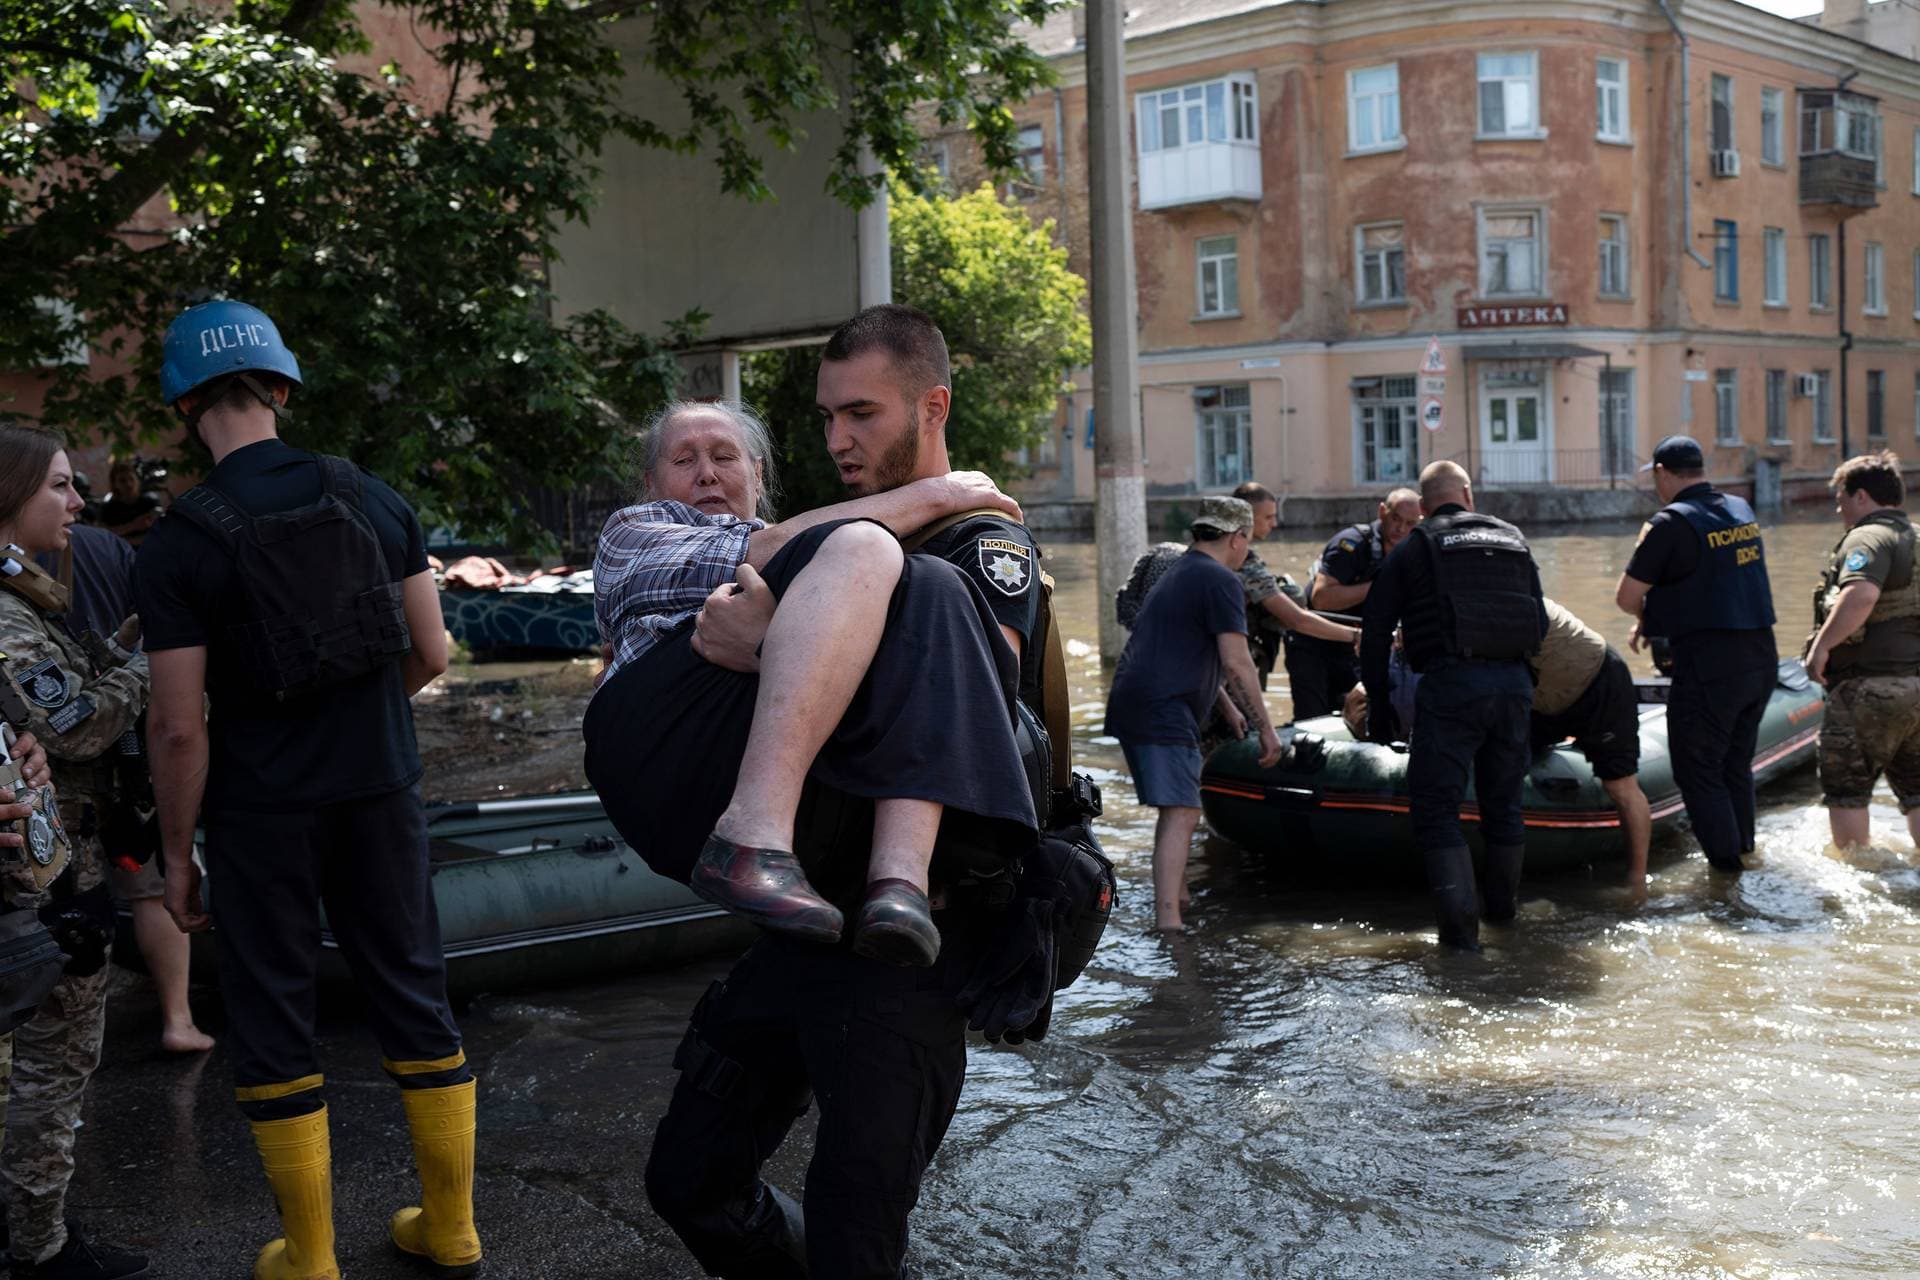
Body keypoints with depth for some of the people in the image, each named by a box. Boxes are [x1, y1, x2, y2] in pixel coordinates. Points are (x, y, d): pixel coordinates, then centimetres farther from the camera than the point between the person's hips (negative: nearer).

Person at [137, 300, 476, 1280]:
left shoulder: (177, 545, -12)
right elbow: (430, 656, 3)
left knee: (272, 1025, 10)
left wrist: (176, 854, -1)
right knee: (412, 997, 14)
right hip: (380, 793, 4)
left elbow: (180, 729, -13)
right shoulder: (373, 499, -1)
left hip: (262, 813, -3)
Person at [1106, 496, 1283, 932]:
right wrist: (1266, 727, -7)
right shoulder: (1220, 581, -7)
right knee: (1181, 814, -13)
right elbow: (1236, 663, -14)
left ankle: (1177, 897, 32)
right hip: (1163, 712, -10)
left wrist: (1227, 706, 41)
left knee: (1175, 809, 21)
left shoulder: (1179, 572, 24)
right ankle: (1167, 920, -20)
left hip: (1131, 703, 10)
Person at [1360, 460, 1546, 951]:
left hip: (1450, 685, -4)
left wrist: (1378, 703, 11)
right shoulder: (1513, 540, 19)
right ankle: (1503, 905, 35)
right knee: (1503, 803, 19)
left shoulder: (1414, 548, 8)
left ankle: (1460, 921, -8)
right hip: (1514, 685, 4)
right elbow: (1541, 622, 18)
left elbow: (1375, 630, 5)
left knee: (1436, 807, 1)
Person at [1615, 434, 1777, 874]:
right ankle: (1744, 850, 31)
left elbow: (1626, 597, -10)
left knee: (1698, 770, 5)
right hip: (1762, 658, 8)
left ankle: (1726, 865, 8)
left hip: (1709, 667, -8)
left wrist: (1645, 614, 12)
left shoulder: (1671, 522, -14)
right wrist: (1653, 617, 19)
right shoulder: (1742, 510, 10)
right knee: (1736, 764, 22)